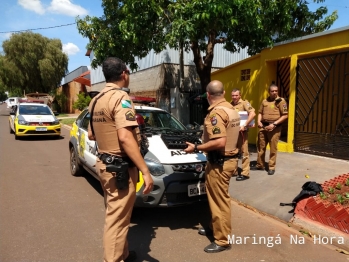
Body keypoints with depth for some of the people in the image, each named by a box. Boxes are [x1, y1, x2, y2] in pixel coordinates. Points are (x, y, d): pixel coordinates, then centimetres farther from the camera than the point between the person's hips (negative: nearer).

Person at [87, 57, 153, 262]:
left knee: (115, 215, 22)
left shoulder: (96, 100, 11)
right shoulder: (120, 97, -17)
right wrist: (145, 171, -27)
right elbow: (125, 138, -28)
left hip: (105, 163, 10)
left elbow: (91, 135, 19)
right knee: (117, 219, 2)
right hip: (120, 167, -10)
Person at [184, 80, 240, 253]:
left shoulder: (216, 112, -21)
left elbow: (219, 142, -29)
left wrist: (196, 148, -19)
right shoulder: (231, 110, 10)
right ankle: (215, 227, 38)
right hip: (229, 158, 10)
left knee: (220, 200, 1)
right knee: (217, 198, 22)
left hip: (220, 162, -10)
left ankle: (223, 240, 15)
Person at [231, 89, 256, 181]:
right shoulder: (230, 105, 11)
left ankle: (245, 173, 6)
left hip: (241, 131, -6)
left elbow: (252, 114, -20)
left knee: (244, 152, -1)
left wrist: (244, 125, -24)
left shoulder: (244, 103, -6)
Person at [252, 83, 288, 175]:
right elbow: (260, 112, 21)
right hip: (263, 126, 5)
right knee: (260, 146, 11)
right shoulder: (264, 101, 11)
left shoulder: (281, 101, -4)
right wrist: (259, 121, 1)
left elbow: (285, 115, -8)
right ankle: (260, 165, 26)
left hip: (274, 127, -5)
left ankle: (271, 167, 13)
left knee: (273, 149, 1)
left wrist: (274, 124, -15)